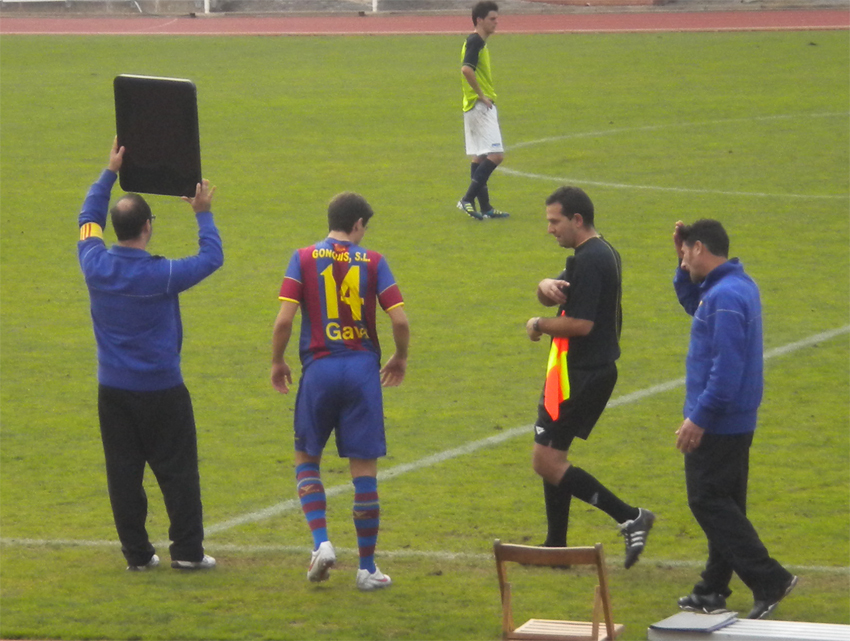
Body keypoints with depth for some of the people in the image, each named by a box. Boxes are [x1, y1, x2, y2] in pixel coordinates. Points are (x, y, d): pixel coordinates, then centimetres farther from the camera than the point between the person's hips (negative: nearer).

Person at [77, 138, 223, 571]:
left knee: (123, 471, 7)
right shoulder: (161, 275, -17)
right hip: (161, 390, -4)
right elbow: (211, 258, -4)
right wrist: (202, 214, 7)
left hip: (113, 389, 4)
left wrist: (110, 173, 19)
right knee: (177, 470, 4)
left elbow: (87, 219, 13)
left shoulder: (96, 266, -6)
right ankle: (187, 551, 5)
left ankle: (136, 553, 9)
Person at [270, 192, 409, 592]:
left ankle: (321, 543, -2)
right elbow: (400, 320, -4)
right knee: (364, 471, 5)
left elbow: (284, 319, -8)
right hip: (362, 370, 0)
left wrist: (277, 362, 8)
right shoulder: (372, 261, 1)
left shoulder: (304, 259, 1)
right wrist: (400, 359, 14)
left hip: (319, 369, 0)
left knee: (307, 459, 17)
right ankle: (367, 567, 8)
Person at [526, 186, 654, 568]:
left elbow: (580, 324, -26)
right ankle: (556, 546, 23)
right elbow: (553, 293, 14)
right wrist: (547, 287, -10)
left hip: (580, 375, -11)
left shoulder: (588, 261, -19)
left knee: (546, 461, -8)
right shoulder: (603, 253, 15)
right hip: (598, 368, 11)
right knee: (552, 457, 18)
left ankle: (629, 518, -12)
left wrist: (539, 325, -10)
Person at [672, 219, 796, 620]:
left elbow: (727, 367, -26)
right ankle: (713, 591, 21)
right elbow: (692, 304, 33)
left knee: (708, 502, -6)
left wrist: (699, 418, -24)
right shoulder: (736, 285, 12)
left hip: (717, 422, -10)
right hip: (736, 421, 10)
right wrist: (684, 264, 19)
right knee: (722, 505, 14)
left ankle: (769, 580, -9)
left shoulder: (725, 297, -22)